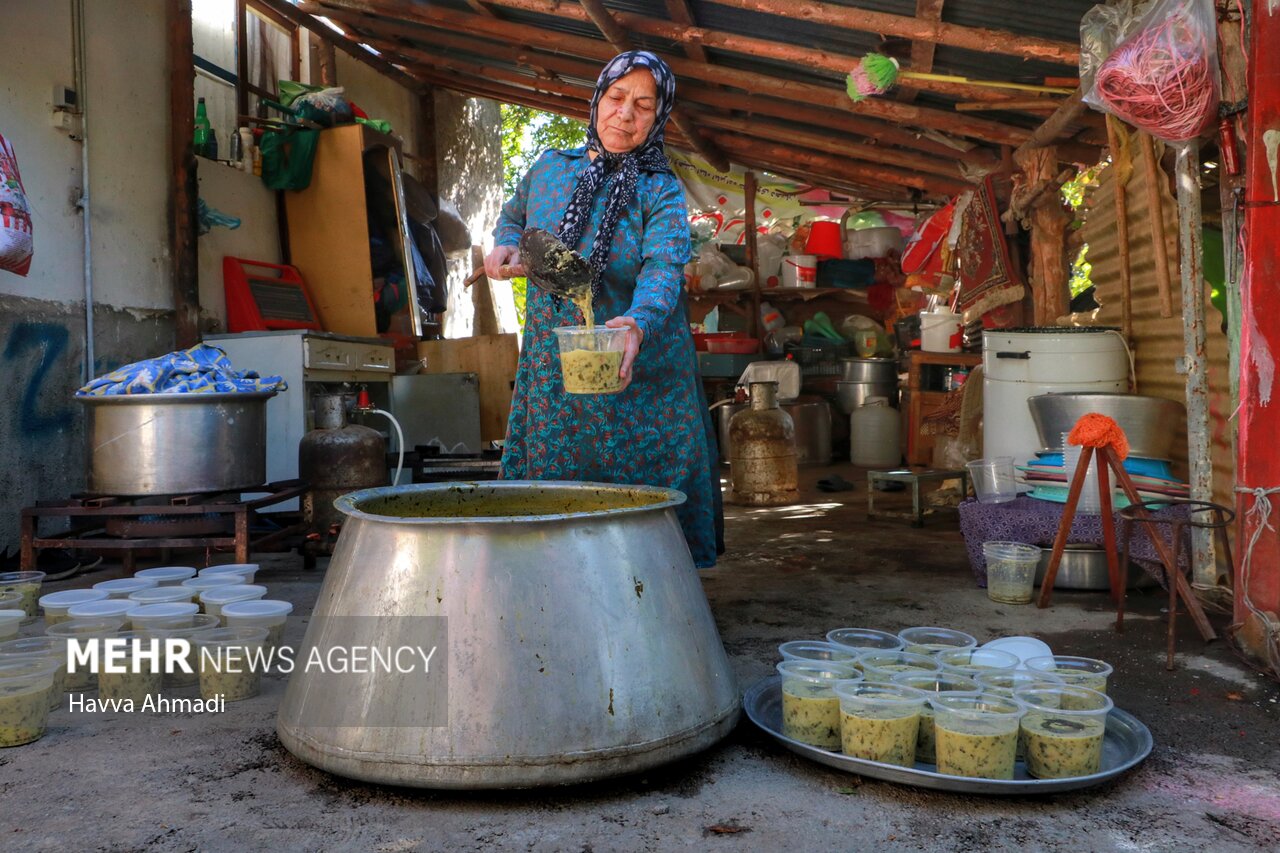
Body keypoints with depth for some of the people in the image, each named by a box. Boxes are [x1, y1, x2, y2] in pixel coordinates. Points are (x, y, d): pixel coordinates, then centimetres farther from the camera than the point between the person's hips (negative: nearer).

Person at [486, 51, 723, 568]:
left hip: (638, 376, -2)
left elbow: (663, 267, -24)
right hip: (552, 373, 3)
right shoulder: (549, 170, 6)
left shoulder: (660, 192, -4)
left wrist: (637, 323, -45)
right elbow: (513, 216, 28)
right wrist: (506, 246, 4)